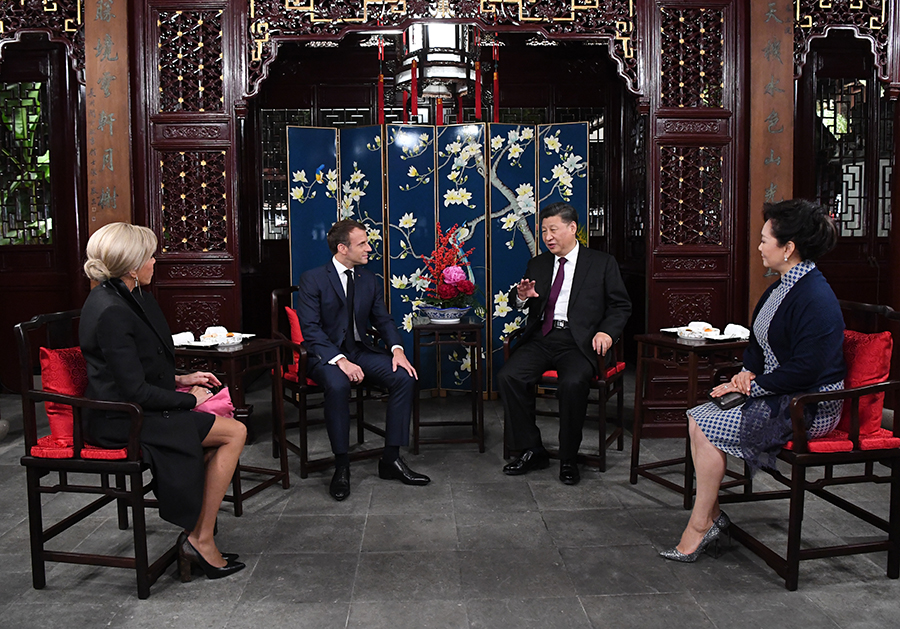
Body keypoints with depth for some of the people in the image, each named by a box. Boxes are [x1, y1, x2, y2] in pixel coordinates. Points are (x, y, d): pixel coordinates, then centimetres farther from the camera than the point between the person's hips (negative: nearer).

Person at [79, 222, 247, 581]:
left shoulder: (126, 297, 8)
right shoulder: (112, 312, -23)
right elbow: (136, 391, -22)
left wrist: (180, 380, 9)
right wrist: (188, 398, -10)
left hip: (133, 408, 10)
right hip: (122, 421, -10)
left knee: (225, 421, 5)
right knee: (235, 433, -11)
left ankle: (197, 533, 4)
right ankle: (201, 538, -2)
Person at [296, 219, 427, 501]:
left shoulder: (370, 280, 10)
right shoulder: (312, 279, -7)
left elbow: (383, 319, 11)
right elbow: (310, 329, -15)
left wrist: (397, 348, -11)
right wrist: (340, 360, -29)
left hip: (361, 351, 5)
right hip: (326, 354, -5)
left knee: (404, 376, -18)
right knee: (338, 384, -37)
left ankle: (391, 458, -11)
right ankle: (341, 466, -23)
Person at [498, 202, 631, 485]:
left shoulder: (602, 263, 10)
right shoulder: (537, 264, 20)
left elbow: (621, 305, 8)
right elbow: (517, 303, 18)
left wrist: (607, 332, -10)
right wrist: (521, 296, -6)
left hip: (578, 342, -4)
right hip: (540, 339, 4)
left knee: (573, 383, -34)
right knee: (508, 377, -22)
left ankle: (568, 459, -14)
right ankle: (531, 451, -8)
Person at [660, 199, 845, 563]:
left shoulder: (815, 299, -21)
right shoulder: (782, 287, 10)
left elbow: (804, 370, -25)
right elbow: (758, 344, 20)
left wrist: (753, 385, -17)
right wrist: (748, 372, 1)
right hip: (778, 394, 10)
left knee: (707, 429, -19)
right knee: (697, 418, -4)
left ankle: (700, 525, -6)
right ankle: (712, 512, 1)